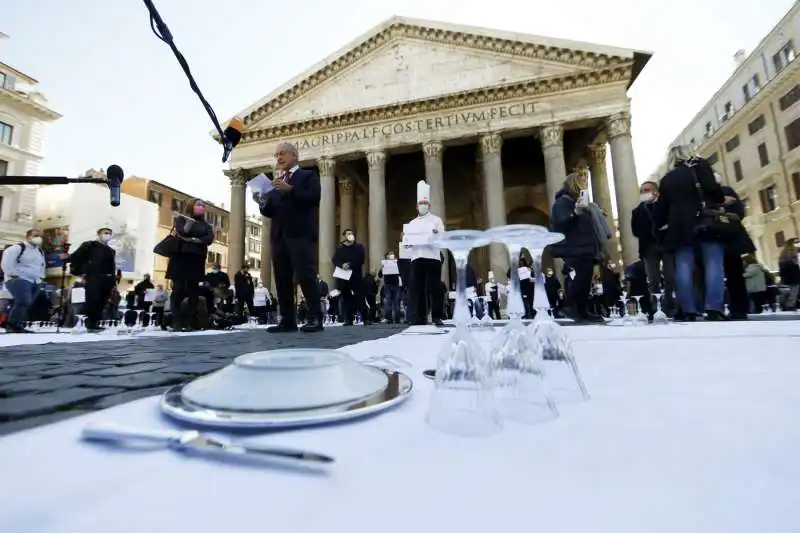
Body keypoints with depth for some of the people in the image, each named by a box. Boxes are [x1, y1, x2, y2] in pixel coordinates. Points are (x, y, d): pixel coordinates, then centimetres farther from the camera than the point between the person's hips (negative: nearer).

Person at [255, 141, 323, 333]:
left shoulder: (308, 175, 9)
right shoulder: (276, 183, 25)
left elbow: (314, 197, -9)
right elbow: (270, 211, 20)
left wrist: (290, 189, -16)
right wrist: (262, 202, 0)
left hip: (301, 234, -6)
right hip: (279, 236, 6)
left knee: (306, 276, -11)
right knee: (282, 279, 2)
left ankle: (315, 318, -8)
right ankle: (287, 320, 5)